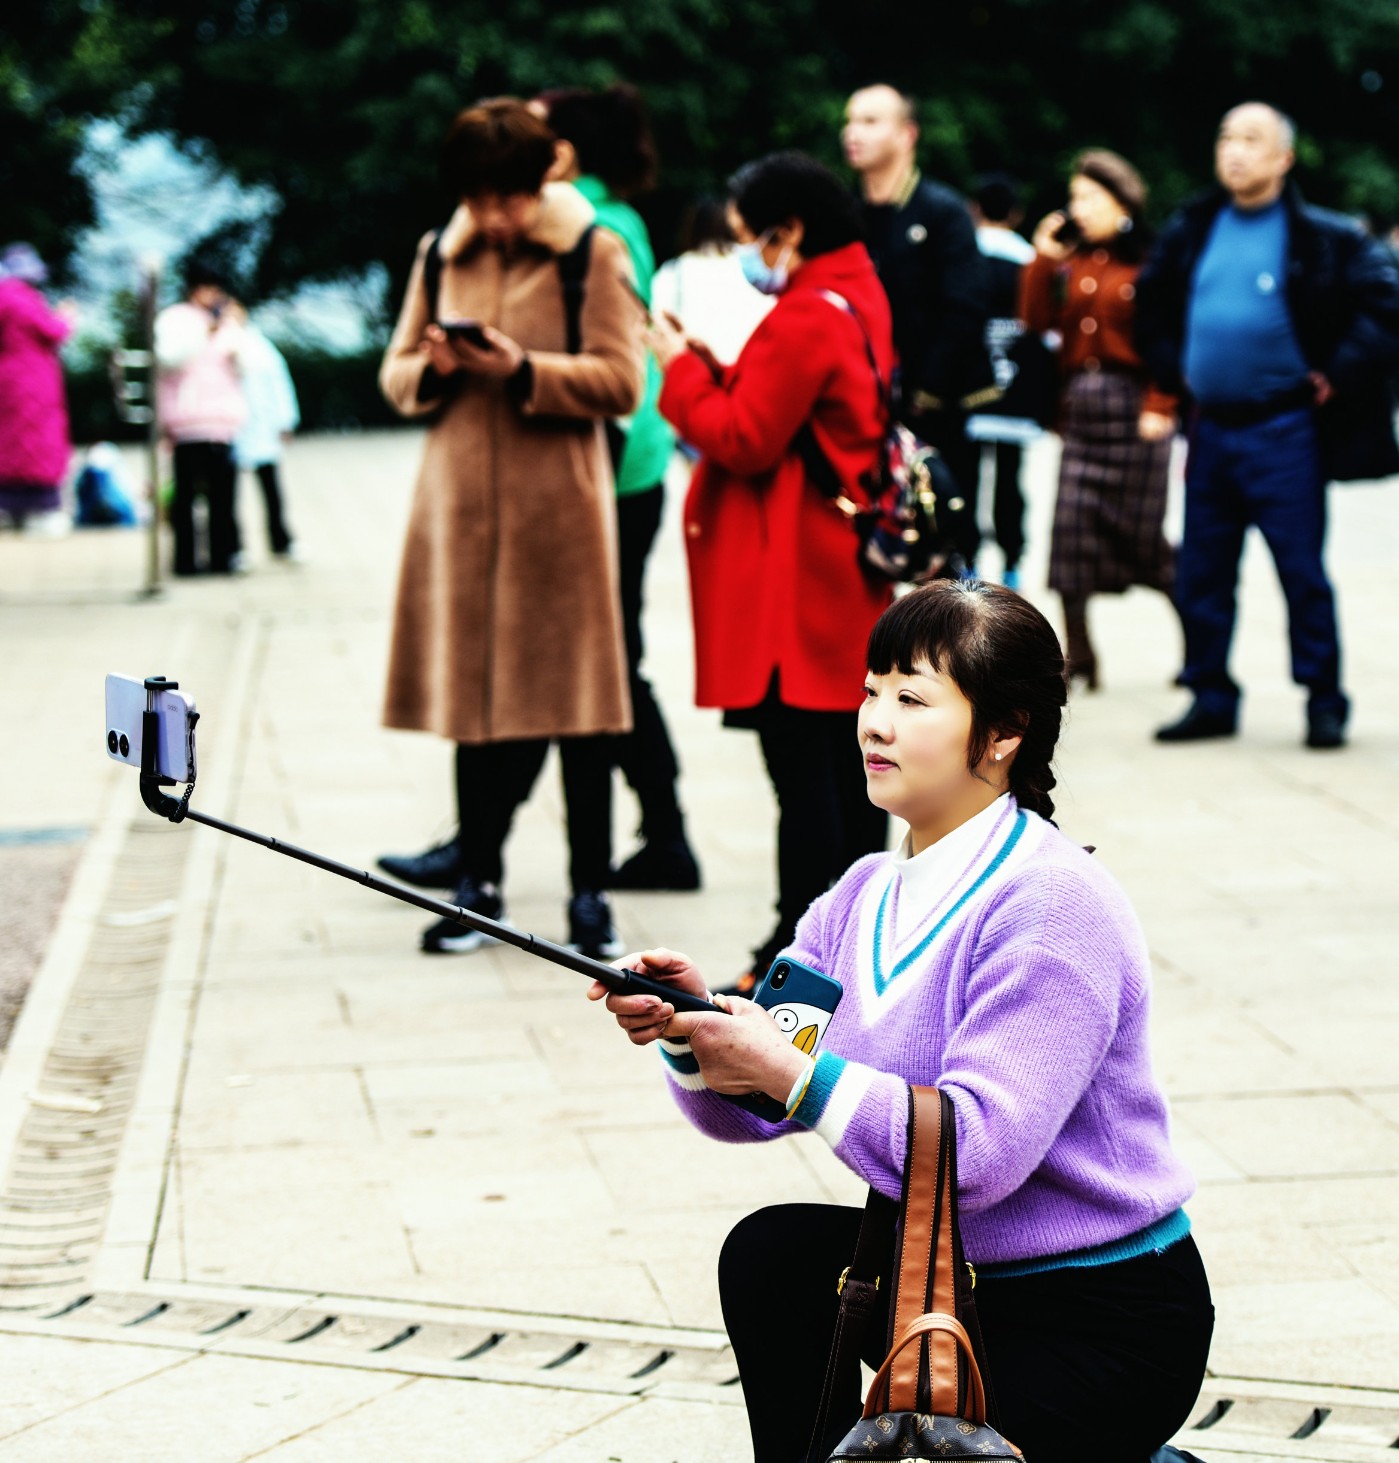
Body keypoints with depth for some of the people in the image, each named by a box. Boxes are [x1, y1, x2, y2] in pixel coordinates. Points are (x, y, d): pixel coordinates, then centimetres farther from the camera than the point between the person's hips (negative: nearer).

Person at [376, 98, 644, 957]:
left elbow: (620, 381, -7)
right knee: (473, 692, 8)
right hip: (462, 503, 4)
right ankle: (480, 884, 18)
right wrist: (432, 369, -8)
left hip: (561, 506, -4)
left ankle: (591, 893, 5)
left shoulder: (593, 252, -1)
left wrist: (523, 371, -19)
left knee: (577, 701, -2)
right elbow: (396, 376, 14)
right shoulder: (439, 257, 12)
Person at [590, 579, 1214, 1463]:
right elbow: (757, 1109, 0)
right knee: (771, 1256, -7)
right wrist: (694, 1030, -21)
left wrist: (791, 1071, -32)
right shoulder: (867, 896, 5)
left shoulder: (1053, 906, -21)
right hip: (960, 1272, 8)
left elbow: (980, 1150, -30)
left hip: (1106, 1322, -8)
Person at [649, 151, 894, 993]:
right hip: (849, 567, 10)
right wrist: (714, 369, 6)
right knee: (847, 750, 14)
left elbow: (745, 440, -17)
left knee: (799, 756, -7)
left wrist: (681, 366, -7)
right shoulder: (857, 302, 14)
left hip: (796, 578, -10)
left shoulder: (804, 322, -18)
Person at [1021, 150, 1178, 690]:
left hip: (1132, 404, -5)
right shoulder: (1070, 262, 12)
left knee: (1142, 531, 0)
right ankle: (1078, 660, 4)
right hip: (1081, 406, 5)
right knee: (1073, 526, -2)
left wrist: (1159, 407, -14)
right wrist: (1042, 259, -1)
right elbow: (1038, 320, 5)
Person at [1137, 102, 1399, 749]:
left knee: (1303, 574, -2)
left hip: (1283, 431, -5)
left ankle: (1325, 702, 7)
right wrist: (1172, 368, 14)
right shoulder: (1192, 231, 9)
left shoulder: (1325, 239, -7)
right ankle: (1211, 700, 19)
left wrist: (1339, 376, -11)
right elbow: (1152, 301, 25)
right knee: (1201, 576, 9)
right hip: (1210, 428, 5)